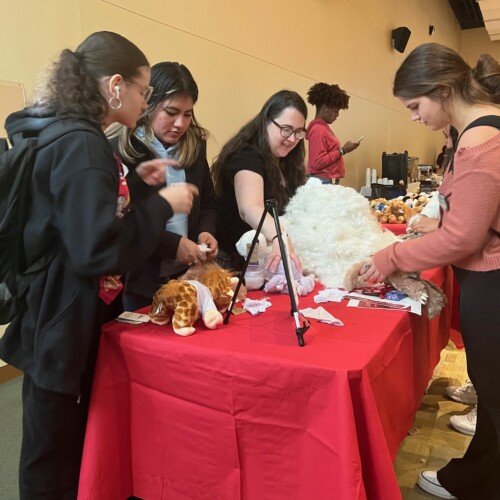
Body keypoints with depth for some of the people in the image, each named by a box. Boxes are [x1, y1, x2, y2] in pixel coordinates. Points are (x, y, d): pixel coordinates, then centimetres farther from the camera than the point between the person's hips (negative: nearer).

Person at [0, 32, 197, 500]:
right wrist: (161, 205, -18)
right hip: (62, 327, -10)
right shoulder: (81, 145, -22)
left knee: (66, 454, 25)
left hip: (59, 321, 10)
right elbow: (99, 250, -29)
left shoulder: (67, 137, 9)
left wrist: (135, 185, 9)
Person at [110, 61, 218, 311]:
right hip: (138, 280, -5)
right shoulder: (119, 150, -13)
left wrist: (206, 232, -6)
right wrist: (172, 245, -22)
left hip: (188, 275, 5)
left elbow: (208, 203, 14)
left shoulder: (194, 145, 5)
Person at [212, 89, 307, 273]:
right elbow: (250, 209, -36)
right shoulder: (246, 157, -18)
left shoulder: (286, 161, 9)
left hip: (266, 259, 7)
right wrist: (278, 237, -52)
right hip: (238, 262, -7)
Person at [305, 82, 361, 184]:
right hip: (323, 182, -10)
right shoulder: (318, 129, -14)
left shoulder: (322, 127, 15)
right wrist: (342, 150, -16)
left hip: (329, 181, 10)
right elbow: (318, 162, -21)